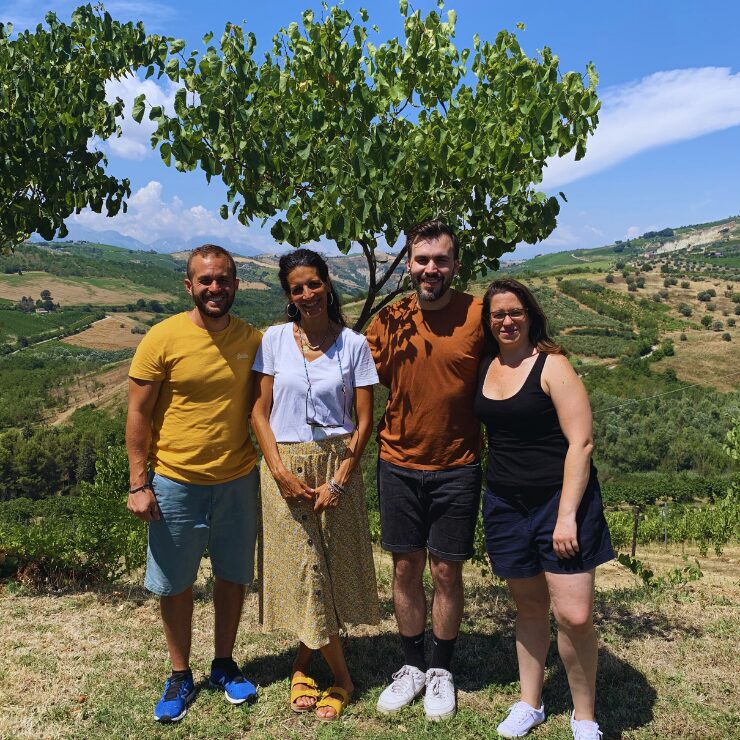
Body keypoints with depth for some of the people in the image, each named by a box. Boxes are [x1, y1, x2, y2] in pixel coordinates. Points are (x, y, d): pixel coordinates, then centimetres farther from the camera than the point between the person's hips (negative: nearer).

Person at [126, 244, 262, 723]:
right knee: (175, 584, 12)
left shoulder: (253, 341, -2)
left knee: (233, 576, 15)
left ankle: (224, 665, 37)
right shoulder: (164, 338, -10)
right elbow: (139, 414, -6)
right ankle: (181, 675, 32)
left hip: (238, 480, 2)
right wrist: (139, 483, -9)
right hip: (175, 482, -2)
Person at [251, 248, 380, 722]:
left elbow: (364, 421, -3)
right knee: (304, 568, 3)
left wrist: (339, 481, -10)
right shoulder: (275, 339, 0)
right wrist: (279, 470, -10)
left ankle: (303, 665, 28)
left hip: (337, 465, 0)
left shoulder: (354, 344, -2)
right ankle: (341, 675, 20)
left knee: (333, 566, 6)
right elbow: (260, 411, 0)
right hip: (286, 466, 0)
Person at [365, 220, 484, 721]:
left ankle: (442, 670, 30)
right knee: (406, 567, 12)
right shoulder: (389, 321, -2)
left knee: (446, 570, 8)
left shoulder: (479, 315, -9)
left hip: (456, 466, -2)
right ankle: (413, 666, 32)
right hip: (399, 463, 3)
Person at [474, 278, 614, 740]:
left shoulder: (551, 364, -9)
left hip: (561, 498, -4)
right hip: (506, 505, 5)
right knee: (530, 607, 15)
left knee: (575, 616, -6)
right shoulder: (485, 367, 6)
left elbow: (581, 442, -13)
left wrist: (567, 515, -17)